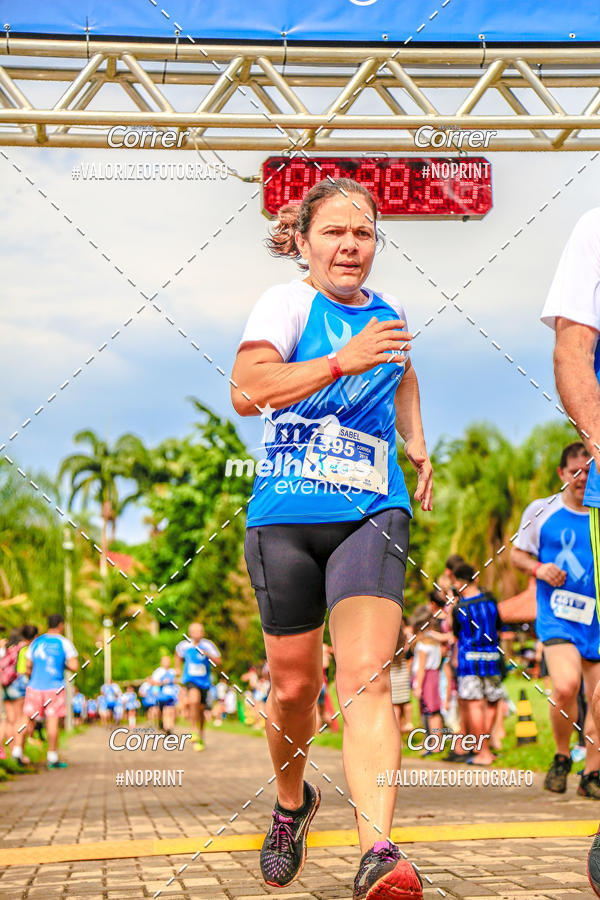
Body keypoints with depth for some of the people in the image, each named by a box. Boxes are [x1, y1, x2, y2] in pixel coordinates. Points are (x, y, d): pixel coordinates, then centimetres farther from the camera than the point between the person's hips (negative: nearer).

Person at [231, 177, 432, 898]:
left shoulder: (387, 312, 15)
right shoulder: (287, 302, -1)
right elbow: (247, 392, -18)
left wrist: (416, 444, 26)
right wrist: (345, 360, -23)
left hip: (371, 513, 2)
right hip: (285, 516, -2)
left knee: (366, 676, -18)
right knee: (294, 686, 8)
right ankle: (291, 803, 38)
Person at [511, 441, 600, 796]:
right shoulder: (541, 511, 5)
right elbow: (517, 553, 13)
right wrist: (538, 568, -7)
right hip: (558, 617, -2)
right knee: (566, 686, -23)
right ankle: (561, 756, 3)